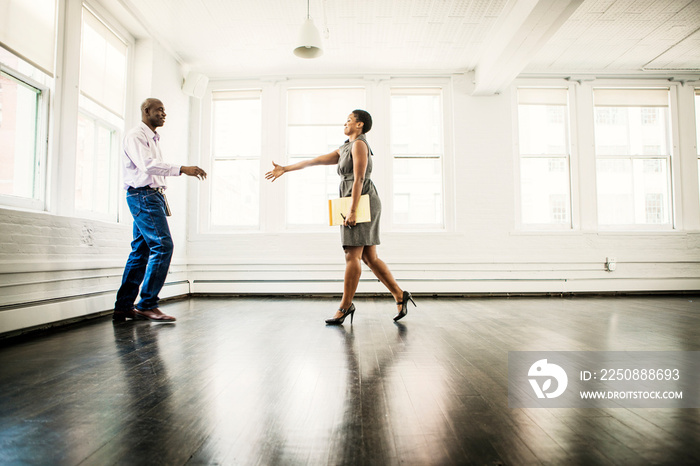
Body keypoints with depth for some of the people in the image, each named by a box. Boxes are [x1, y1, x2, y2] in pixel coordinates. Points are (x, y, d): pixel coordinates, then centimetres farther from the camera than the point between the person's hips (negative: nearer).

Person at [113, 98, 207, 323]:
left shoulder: (152, 138, 24)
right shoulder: (135, 135, -5)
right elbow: (147, 164, -21)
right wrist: (182, 169, -29)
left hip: (153, 195, 10)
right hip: (142, 195, -10)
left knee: (141, 250, 8)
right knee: (162, 245, -16)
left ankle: (123, 307, 13)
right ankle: (147, 305, -11)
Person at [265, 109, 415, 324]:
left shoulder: (359, 144, -3)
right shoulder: (345, 149, 25)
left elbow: (359, 179, -13)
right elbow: (316, 160, 23)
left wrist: (352, 210, -19)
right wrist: (285, 169, 22)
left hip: (362, 202, -9)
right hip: (358, 205, 9)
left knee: (353, 255, -7)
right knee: (369, 258, 5)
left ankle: (345, 305, 0)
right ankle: (400, 295, 8)